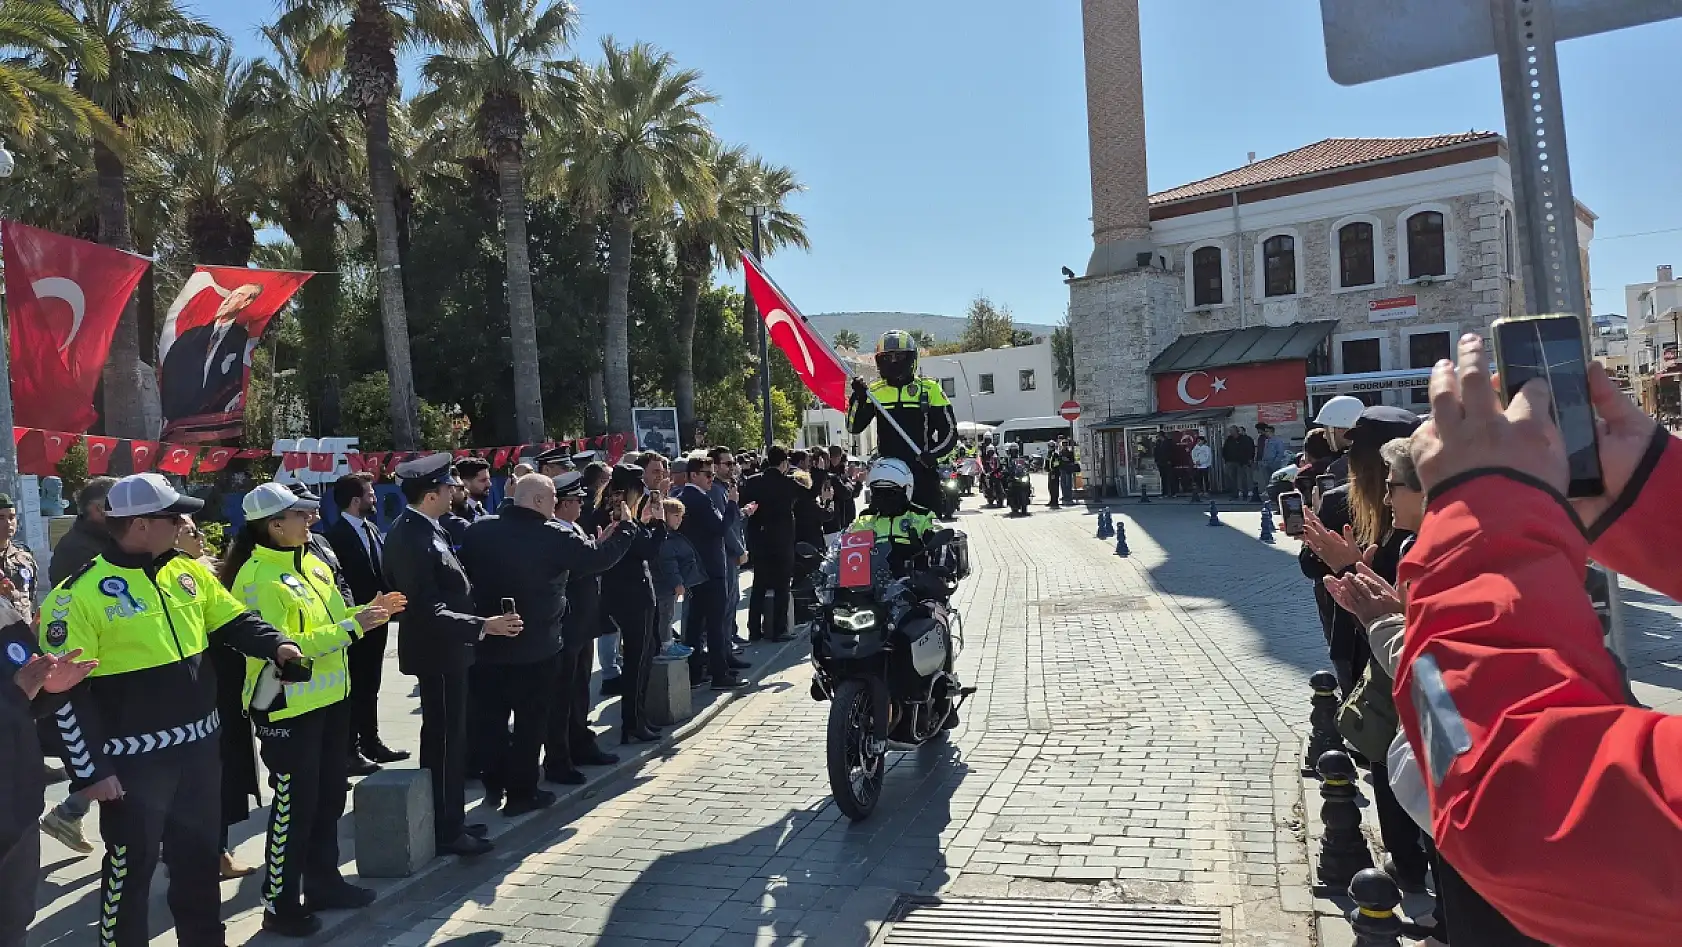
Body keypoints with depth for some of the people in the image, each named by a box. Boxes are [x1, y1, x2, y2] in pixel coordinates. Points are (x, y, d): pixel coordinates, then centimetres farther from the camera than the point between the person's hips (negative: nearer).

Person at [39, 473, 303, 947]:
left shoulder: (189, 571, 3)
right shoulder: (80, 594, -15)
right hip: (134, 760, -6)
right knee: (131, 866, 9)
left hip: (199, 745, 6)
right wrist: (90, 770, -14)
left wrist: (276, 645, -9)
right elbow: (66, 691, -14)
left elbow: (235, 620, 12)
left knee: (199, 854, 20)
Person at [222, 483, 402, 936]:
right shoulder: (257, 578, -18)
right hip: (288, 708, -9)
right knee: (294, 805, 1)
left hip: (330, 699, 9)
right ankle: (279, 905, 16)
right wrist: (350, 628, -26)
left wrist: (364, 612, 1)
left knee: (329, 797, 18)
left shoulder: (312, 563, 9)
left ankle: (323, 882, 33)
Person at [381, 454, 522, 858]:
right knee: (446, 740, 1)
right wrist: (483, 626, -27)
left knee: (444, 737, 18)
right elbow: (431, 612, -27)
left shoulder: (412, 528, 6)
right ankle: (448, 830, 12)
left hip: (440, 647, 10)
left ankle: (447, 819, 31)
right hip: (438, 651, -10)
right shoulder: (415, 540, -25)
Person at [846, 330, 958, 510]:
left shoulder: (929, 388, 4)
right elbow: (854, 427, 3)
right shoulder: (874, 391, 10)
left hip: (922, 469, -2)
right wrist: (858, 397, -12)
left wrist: (933, 453, -14)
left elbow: (949, 430, 3)